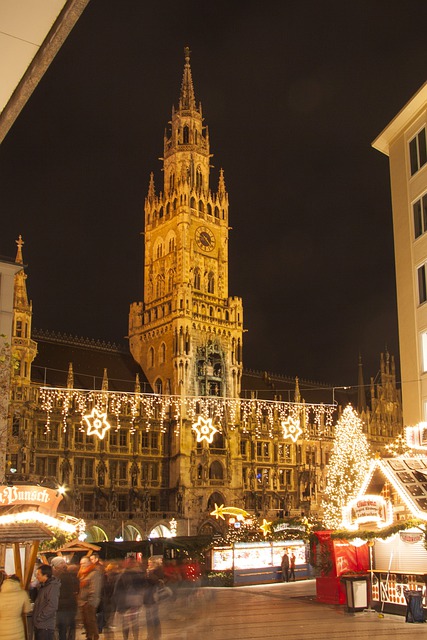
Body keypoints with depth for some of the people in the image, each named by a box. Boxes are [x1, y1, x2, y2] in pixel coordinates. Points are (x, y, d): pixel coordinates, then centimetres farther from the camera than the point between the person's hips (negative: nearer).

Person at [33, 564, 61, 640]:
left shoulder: (53, 587, -16)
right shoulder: (42, 586, 14)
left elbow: (52, 606, -23)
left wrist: (39, 618, -18)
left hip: (46, 627, -9)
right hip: (38, 625, 9)